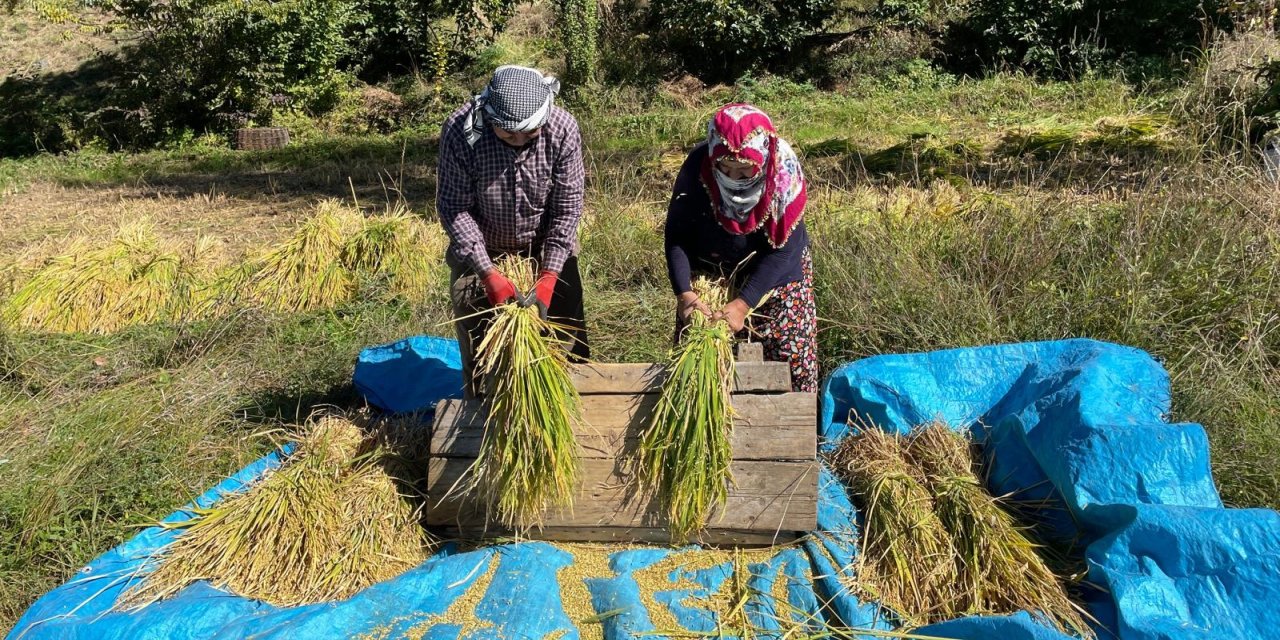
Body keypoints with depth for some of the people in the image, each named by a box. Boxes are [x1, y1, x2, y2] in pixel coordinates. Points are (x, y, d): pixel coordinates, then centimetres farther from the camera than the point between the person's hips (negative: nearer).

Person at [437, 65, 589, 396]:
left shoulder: (563, 129, -24)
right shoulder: (460, 130, -27)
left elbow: (568, 208, -17)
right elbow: (453, 207, -20)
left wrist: (549, 276, -24)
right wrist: (488, 273, -27)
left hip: (545, 247, 1)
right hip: (480, 250, 0)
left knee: (567, 337, 5)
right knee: (477, 343, 6)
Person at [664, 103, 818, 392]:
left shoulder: (783, 171, -26)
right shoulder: (697, 167, -24)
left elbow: (782, 249, -24)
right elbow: (676, 235, -17)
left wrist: (743, 303, -30)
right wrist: (684, 293, -28)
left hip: (775, 271, -1)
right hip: (710, 271, 1)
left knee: (789, 353, 0)